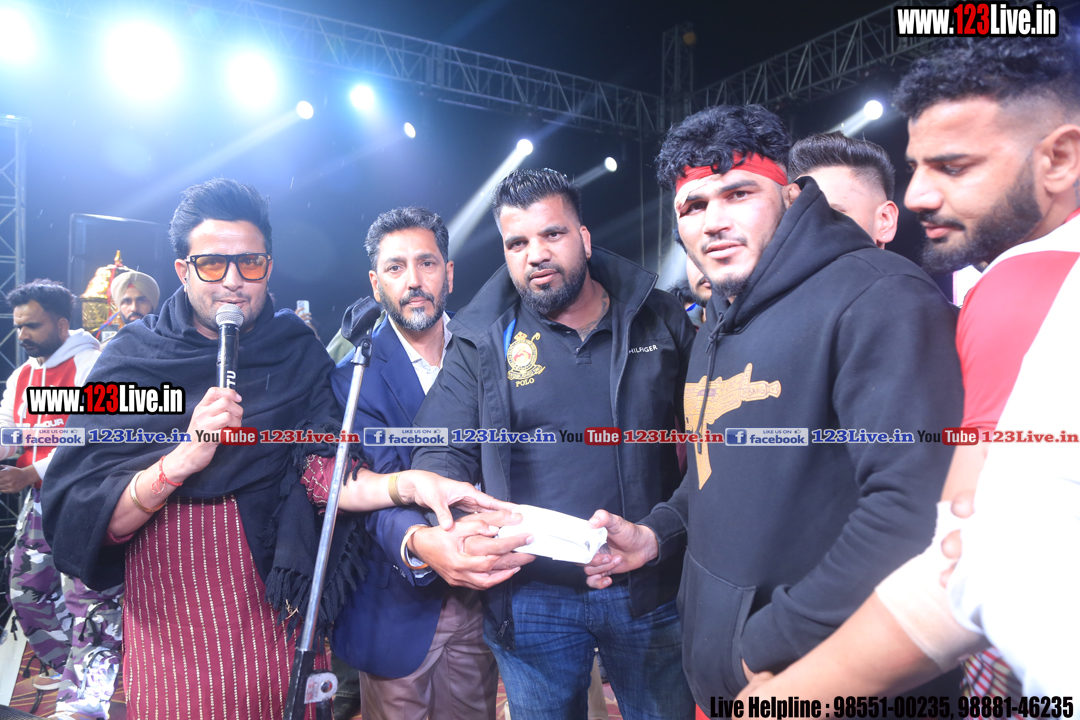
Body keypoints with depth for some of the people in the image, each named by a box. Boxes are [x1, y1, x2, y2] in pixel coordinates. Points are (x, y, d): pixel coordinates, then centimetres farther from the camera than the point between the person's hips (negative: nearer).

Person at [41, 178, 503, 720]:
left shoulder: (297, 353, -1)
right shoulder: (132, 359, -6)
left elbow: (321, 472, -11)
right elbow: (78, 519, -12)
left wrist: (404, 485, -30)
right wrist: (180, 461, -30)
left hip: (280, 619, 2)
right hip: (168, 625, -1)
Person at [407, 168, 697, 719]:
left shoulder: (659, 321, 1)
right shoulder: (481, 344, -2)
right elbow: (444, 456, -6)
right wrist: (425, 537, -26)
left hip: (652, 590, 1)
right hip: (530, 598, 0)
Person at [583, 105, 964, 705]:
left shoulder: (880, 300, -19)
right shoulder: (719, 328, 10)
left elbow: (915, 507, -28)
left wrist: (776, 642, -21)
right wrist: (657, 534, 4)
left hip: (824, 684, -8)